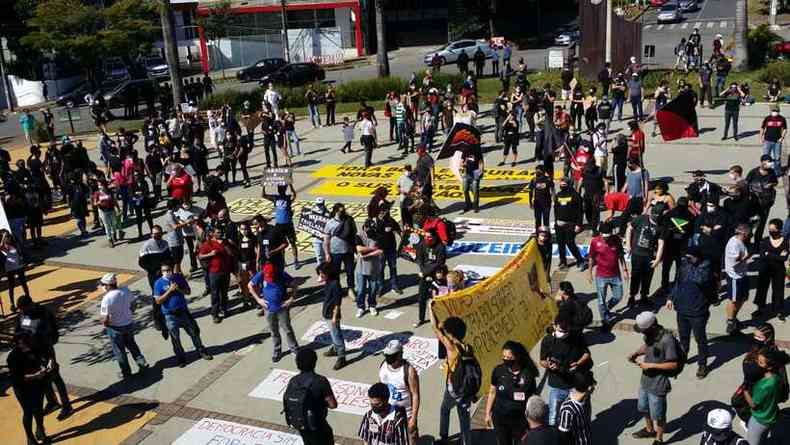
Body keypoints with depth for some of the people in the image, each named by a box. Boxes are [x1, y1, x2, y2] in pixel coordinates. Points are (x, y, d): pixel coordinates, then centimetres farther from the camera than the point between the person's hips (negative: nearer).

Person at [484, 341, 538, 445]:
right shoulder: (498, 370, -9)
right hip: (500, 418, 1)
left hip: (520, 419, -1)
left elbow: (533, 398, -3)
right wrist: (488, 413, 4)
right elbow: (492, 392, 3)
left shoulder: (528, 374, -12)